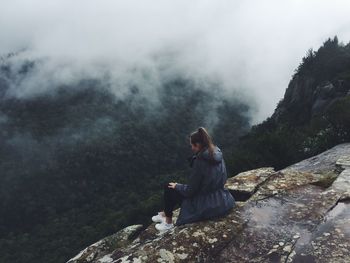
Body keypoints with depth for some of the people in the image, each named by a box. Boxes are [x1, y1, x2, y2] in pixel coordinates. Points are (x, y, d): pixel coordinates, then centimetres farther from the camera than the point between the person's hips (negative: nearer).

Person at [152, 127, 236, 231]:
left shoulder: (200, 161, -24)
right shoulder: (218, 153, -2)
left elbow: (190, 190, -17)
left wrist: (177, 186, 1)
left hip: (208, 206, -8)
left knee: (169, 188, 6)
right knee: (180, 188, 24)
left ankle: (168, 222, 21)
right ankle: (165, 213, 39)